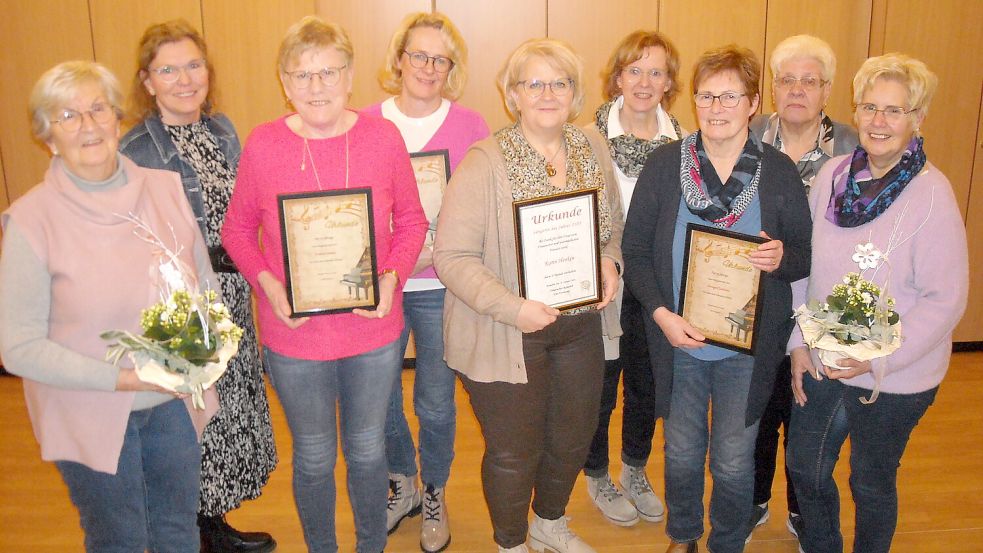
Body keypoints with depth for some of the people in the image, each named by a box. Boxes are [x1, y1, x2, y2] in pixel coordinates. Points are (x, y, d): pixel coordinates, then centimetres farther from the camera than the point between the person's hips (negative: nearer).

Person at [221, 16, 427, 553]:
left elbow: (411, 220, 2)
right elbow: (237, 229, 2)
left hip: (374, 330, 1)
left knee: (368, 451, 19)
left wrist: (392, 276, -15)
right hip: (295, 334, -1)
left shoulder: (383, 135, -8)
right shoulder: (262, 144, -10)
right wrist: (267, 283, -15)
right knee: (314, 458, 18)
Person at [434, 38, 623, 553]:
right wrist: (511, 308, -28)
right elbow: (452, 256, -19)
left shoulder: (593, 148, 1)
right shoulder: (486, 162, -18)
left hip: (580, 325, 6)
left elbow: (613, 225, 15)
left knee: (574, 439, 22)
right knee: (515, 452, 11)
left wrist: (609, 260, -6)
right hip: (507, 335, -6)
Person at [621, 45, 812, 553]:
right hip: (678, 340, 1)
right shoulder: (664, 164, -5)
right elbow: (634, 249, -3)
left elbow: (805, 256, 2)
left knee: (733, 462, 9)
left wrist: (781, 258, -21)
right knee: (681, 453, 16)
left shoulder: (779, 171, -4)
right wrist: (661, 313, -15)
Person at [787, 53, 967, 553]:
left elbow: (946, 299, -16)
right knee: (805, 468, 19)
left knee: (871, 484, 16)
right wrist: (799, 343, 1)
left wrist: (877, 360, -21)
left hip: (893, 379, -5)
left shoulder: (932, 195, -18)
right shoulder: (832, 175, -3)